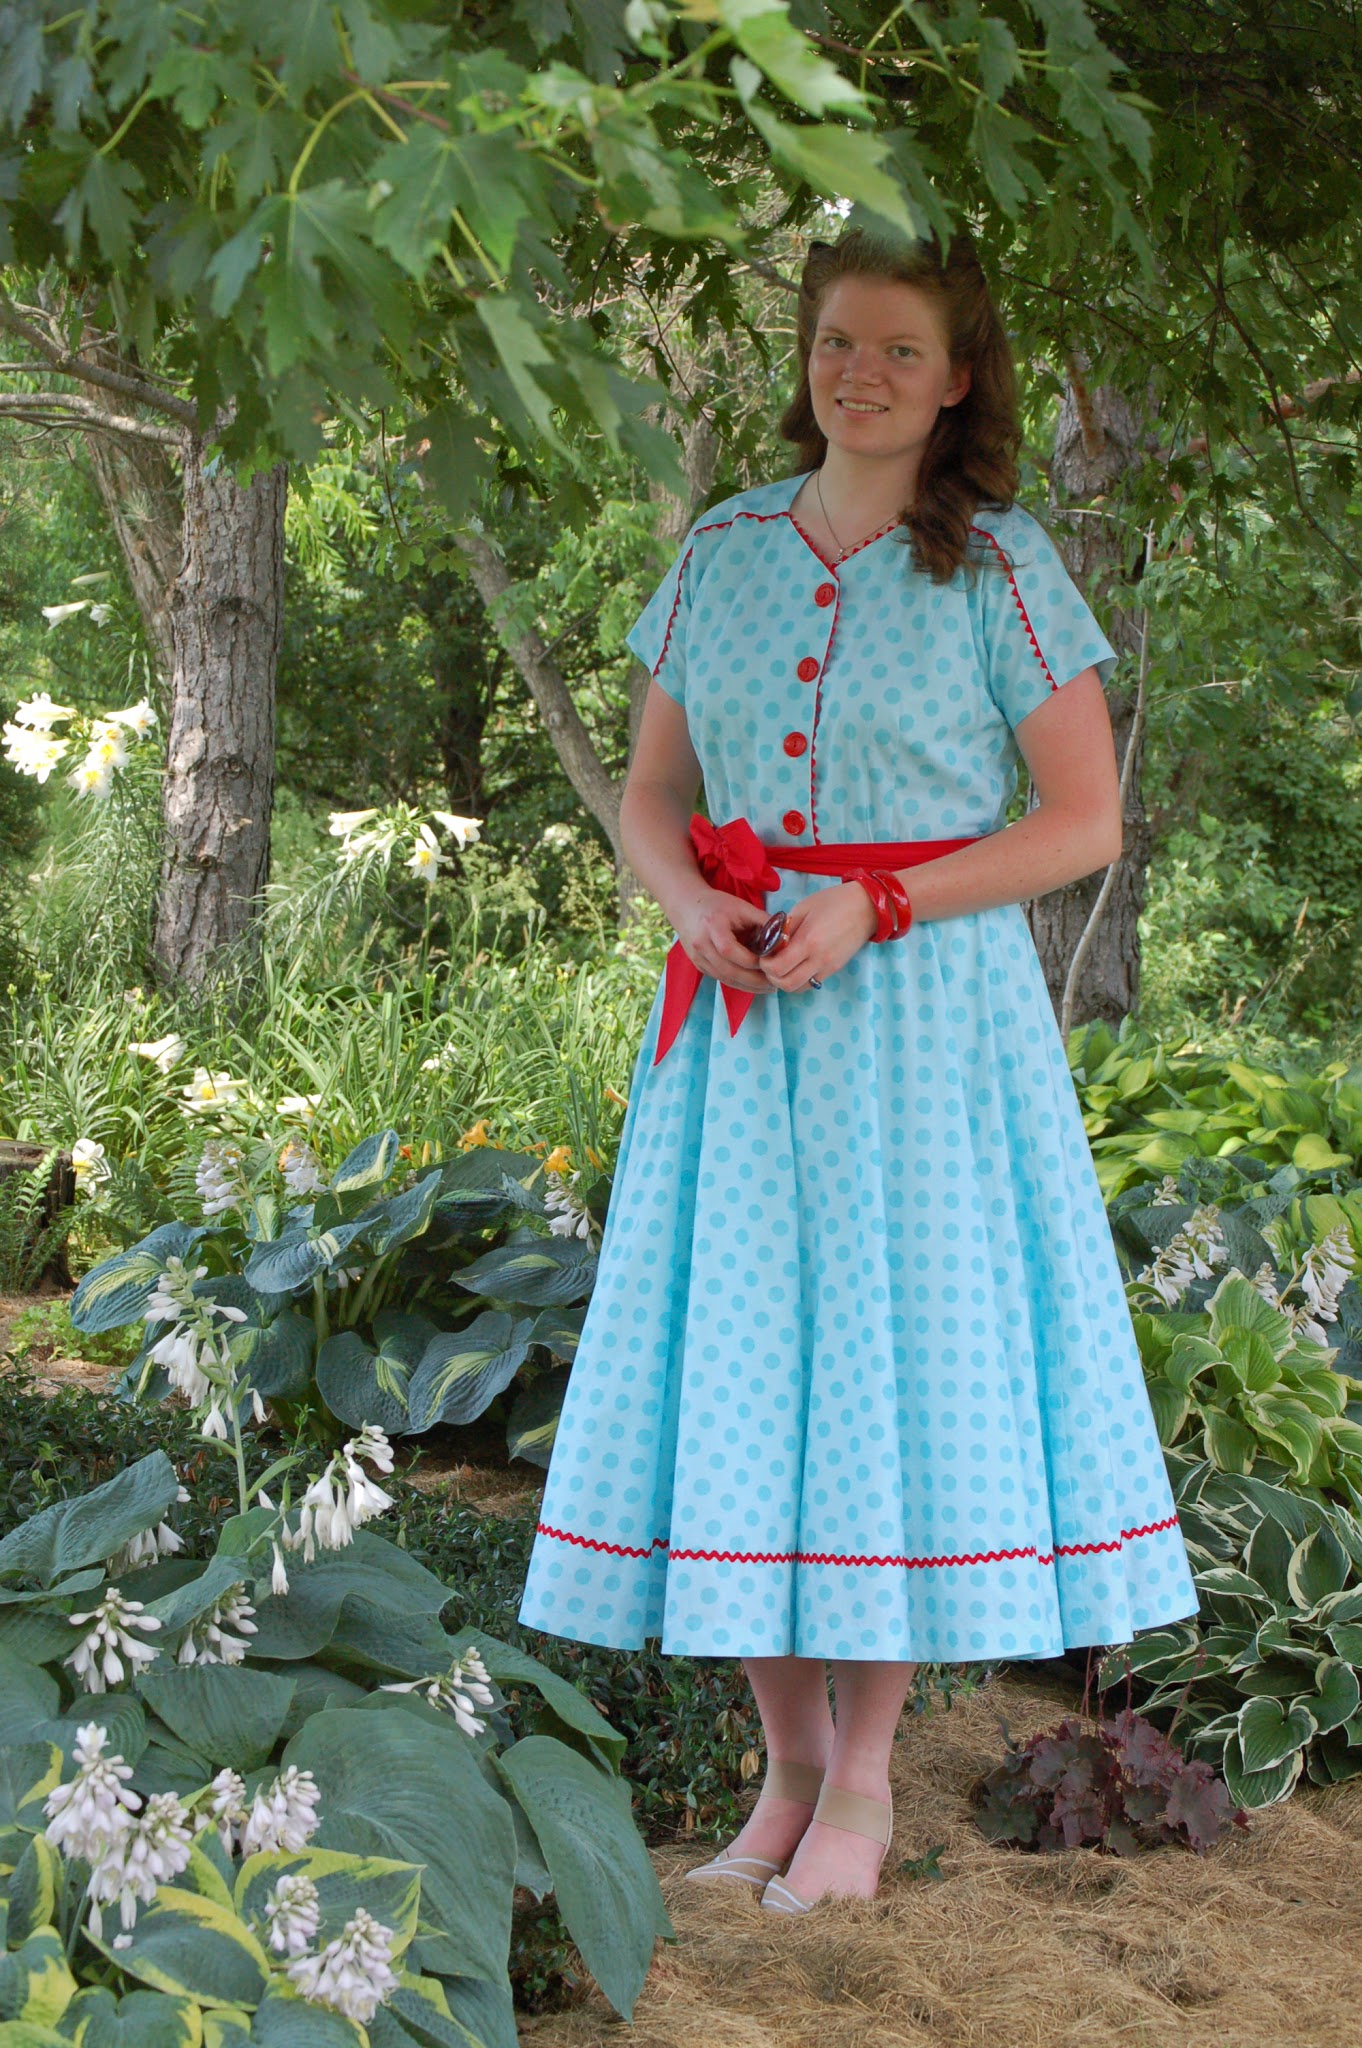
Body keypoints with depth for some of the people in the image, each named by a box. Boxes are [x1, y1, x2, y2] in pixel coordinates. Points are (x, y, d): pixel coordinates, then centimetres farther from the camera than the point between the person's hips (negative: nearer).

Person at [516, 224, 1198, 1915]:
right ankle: (787, 1761, 15)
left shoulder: (999, 567, -2)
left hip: (925, 1009, -4)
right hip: (738, 1015, 4)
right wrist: (690, 901, -8)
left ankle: (865, 1773, 10)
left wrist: (875, 909, -13)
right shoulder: (721, 550, 10)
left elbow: (1084, 823, -4)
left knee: (900, 1362, -2)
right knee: (737, 1366, 3)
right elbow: (649, 792, 14)